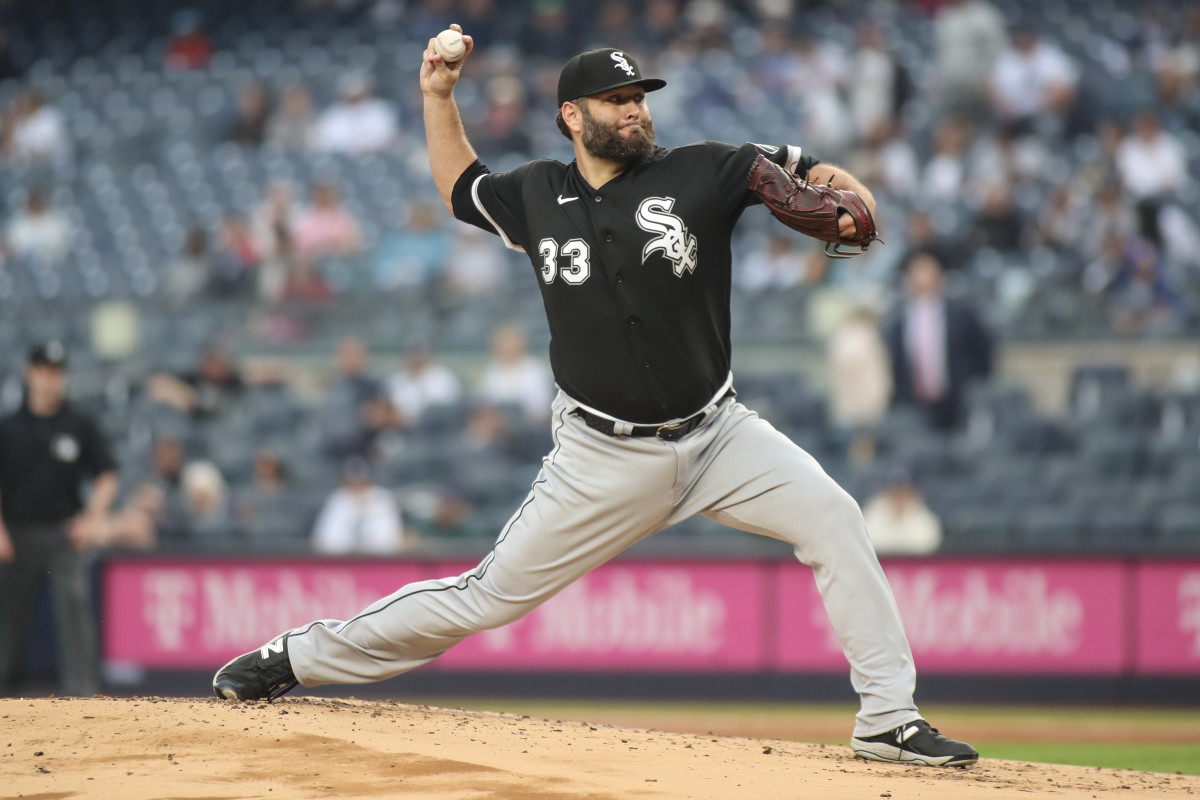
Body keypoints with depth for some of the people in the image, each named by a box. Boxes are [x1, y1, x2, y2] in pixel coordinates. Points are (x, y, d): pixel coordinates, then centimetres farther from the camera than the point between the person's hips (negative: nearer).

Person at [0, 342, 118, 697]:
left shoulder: (81, 425, 5)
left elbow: (107, 477, 7)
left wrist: (93, 516, -9)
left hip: (67, 533, -1)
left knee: (74, 605, -15)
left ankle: (82, 688, -19)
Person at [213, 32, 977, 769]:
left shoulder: (700, 173, -4)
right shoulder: (536, 196, 3)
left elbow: (805, 172, -4)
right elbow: (460, 189, 23)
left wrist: (842, 192, -26)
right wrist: (439, 96, 12)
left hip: (716, 434, 0)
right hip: (605, 458, 0)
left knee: (834, 518, -20)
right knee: (491, 596, 2)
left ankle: (889, 719, -14)